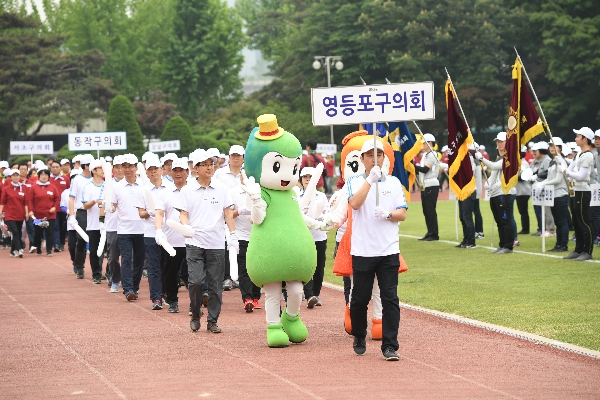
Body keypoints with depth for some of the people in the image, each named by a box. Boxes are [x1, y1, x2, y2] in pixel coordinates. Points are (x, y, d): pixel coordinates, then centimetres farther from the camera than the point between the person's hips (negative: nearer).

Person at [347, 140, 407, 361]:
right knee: (360, 297, 7)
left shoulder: (394, 182, 9)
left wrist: (388, 214, -15)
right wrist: (370, 180, -23)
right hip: (362, 251, -1)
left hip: (388, 251, 1)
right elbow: (355, 203, -17)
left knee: (390, 298, -5)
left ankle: (390, 346, -4)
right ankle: (359, 337, 29)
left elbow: (402, 214, 5)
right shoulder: (355, 182, 3)